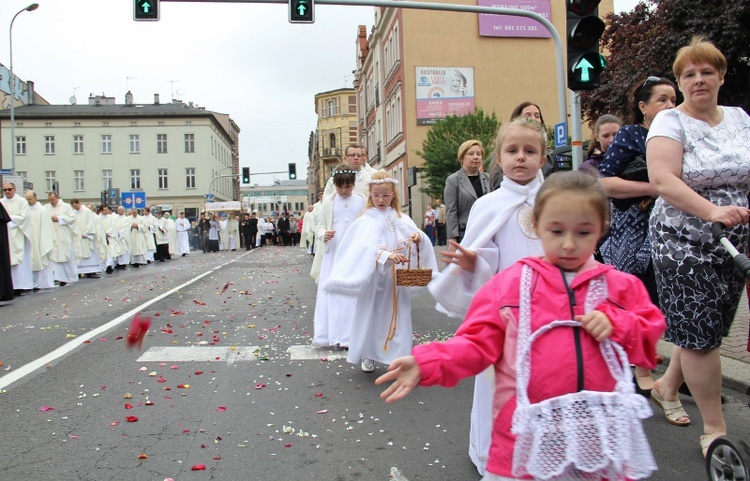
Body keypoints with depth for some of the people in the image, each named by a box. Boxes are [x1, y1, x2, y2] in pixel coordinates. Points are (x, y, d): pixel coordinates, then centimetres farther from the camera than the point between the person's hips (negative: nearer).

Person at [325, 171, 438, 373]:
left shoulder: (402, 218, 7)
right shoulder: (367, 220, -4)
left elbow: (415, 235, -4)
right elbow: (366, 246, -19)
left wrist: (419, 238, -26)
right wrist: (386, 255, -34)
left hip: (398, 278, 2)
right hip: (374, 277, -2)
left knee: (398, 316, 6)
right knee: (371, 314, 7)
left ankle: (398, 356, 18)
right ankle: (367, 355, 24)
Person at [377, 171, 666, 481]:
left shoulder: (621, 286, 4)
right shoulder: (509, 283, -3)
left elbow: (649, 337, 9)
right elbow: (478, 343, -5)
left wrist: (616, 324, -11)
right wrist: (427, 363, -20)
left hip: (603, 435, 2)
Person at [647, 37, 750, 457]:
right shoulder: (671, 122, -6)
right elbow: (663, 180, -20)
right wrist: (711, 211, -31)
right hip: (684, 244, -6)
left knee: (709, 329, 14)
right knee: (700, 332, -3)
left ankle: (667, 386, 38)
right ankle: (716, 429, 11)